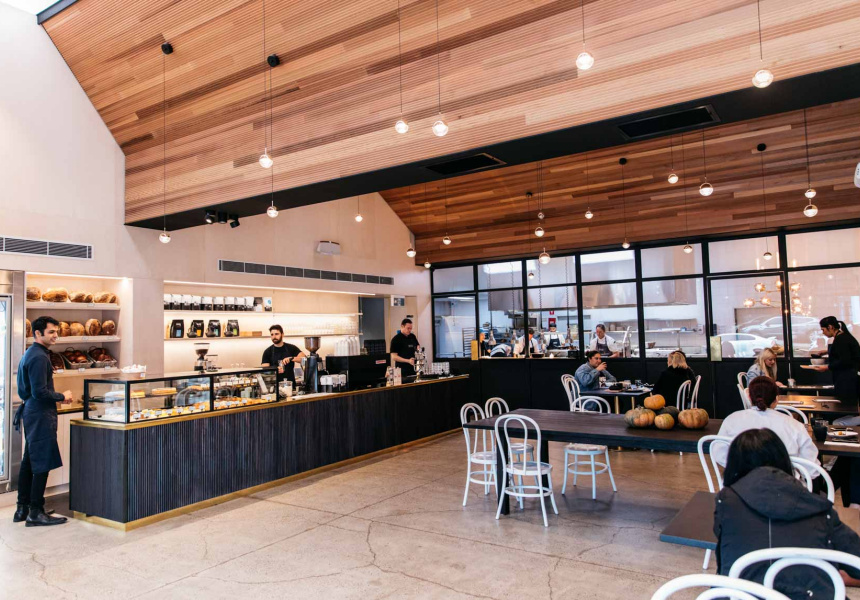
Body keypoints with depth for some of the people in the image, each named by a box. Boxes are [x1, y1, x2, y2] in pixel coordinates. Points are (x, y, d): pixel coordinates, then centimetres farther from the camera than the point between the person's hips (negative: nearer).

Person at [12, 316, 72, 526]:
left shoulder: (30, 354, 15)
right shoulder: (39, 357, -17)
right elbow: (40, 392, -23)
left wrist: (55, 398, 16)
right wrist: (62, 397, -8)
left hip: (31, 413, 11)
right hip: (40, 416, -11)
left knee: (29, 462, 15)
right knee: (42, 464, -4)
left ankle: (22, 509, 23)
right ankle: (36, 513, 2)